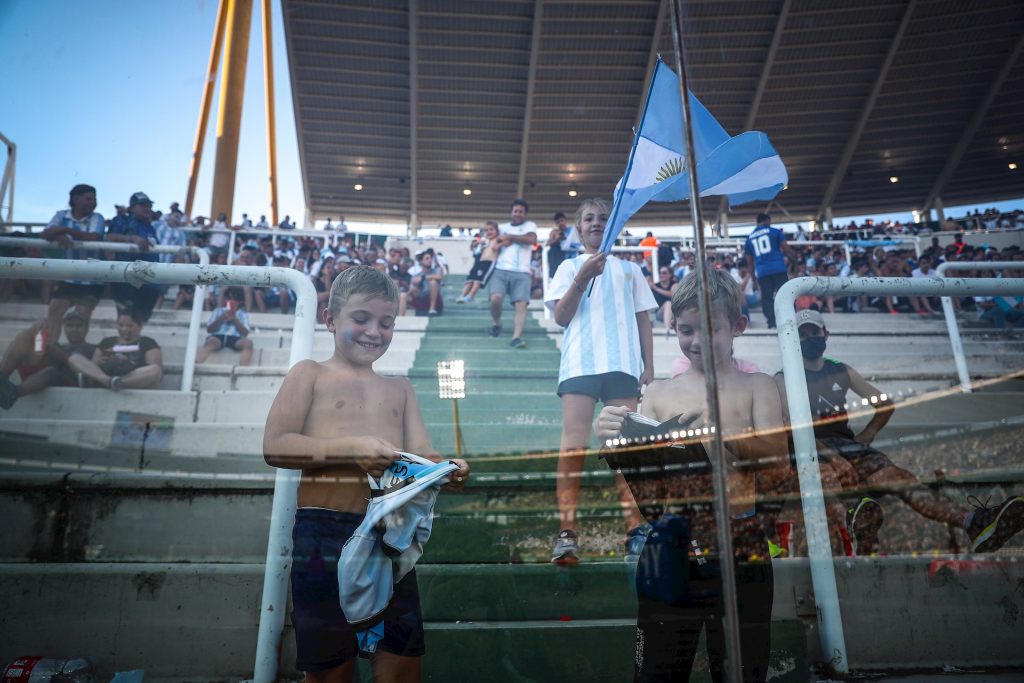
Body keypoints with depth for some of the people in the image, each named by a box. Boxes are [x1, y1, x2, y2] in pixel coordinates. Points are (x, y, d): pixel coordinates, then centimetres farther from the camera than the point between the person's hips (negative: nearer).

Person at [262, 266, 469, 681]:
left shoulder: (399, 388, 16)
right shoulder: (310, 374, 4)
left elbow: (421, 454, 5)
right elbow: (275, 446, -7)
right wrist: (352, 448, -20)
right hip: (324, 532, -3)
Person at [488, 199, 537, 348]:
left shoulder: (530, 225, 14)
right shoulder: (502, 227, 20)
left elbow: (530, 239, -7)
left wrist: (509, 237, -1)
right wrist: (512, 240, -2)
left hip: (522, 273, -1)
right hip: (501, 270, 1)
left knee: (521, 305, -14)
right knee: (496, 299, -20)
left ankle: (516, 338, -21)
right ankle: (497, 324, 8)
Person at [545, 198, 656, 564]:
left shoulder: (629, 269, 21)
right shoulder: (569, 266, 16)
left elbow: (643, 320, 18)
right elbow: (561, 316, 4)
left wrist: (649, 367, 8)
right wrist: (582, 278, -9)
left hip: (623, 365, 2)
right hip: (579, 365, -2)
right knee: (573, 444, -11)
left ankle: (635, 529, 5)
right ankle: (567, 532, -12)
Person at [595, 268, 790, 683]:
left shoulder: (756, 386, 6)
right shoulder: (658, 393, 9)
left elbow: (776, 457, -8)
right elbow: (643, 484, 7)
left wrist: (724, 434, -25)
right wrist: (619, 443, -13)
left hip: (739, 553, -1)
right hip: (668, 553, 1)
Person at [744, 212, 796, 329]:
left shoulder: (749, 238, 17)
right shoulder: (775, 231, 7)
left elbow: (749, 261, 17)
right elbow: (786, 248, 3)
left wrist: (753, 275, 23)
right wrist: (794, 259, 18)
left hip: (761, 272, 3)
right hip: (778, 268, -3)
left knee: (766, 298, 6)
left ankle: (772, 323, -3)